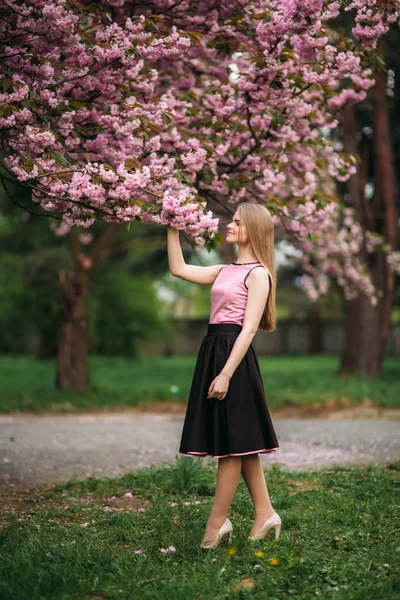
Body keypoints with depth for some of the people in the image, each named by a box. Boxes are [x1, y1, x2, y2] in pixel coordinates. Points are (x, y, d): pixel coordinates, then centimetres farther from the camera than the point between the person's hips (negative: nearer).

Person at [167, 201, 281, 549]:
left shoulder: (258, 274, -9)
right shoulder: (226, 271, 16)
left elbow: (249, 328, -16)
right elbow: (179, 269, 19)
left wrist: (226, 374, -20)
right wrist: (173, 230, 12)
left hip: (234, 355, -9)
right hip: (213, 351, 9)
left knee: (232, 442, -1)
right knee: (239, 443, 11)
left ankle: (217, 522, 5)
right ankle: (264, 514, 18)